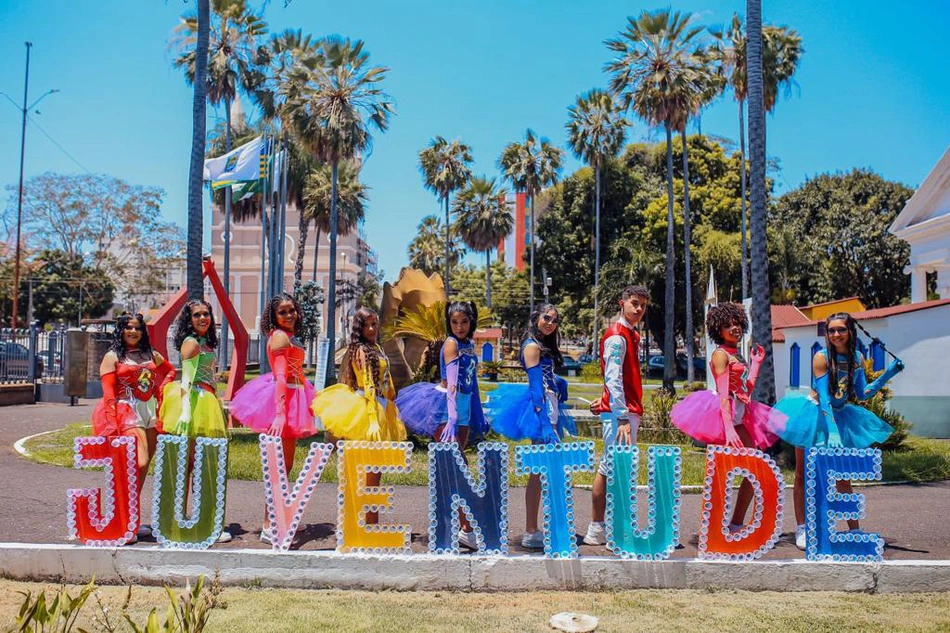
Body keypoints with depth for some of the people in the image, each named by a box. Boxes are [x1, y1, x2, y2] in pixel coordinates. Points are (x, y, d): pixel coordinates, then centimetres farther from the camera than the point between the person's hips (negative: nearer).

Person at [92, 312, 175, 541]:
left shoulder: (151, 355, 16)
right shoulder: (113, 357, 3)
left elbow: (170, 371, 32)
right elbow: (108, 394, -4)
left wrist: (162, 387, 10)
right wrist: (113, 427, -14)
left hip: (151, 413, 6)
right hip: (127, 413, -6)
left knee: (142, 467, 8)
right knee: (139, 463, -17)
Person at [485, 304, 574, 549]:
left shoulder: (544, 347, 19)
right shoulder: (532, 346, -10)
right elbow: (535, 386, -16)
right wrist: (543, 421, -19)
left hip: (548, 409, 10)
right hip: (541, 409, -10)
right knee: (539, 472, -8)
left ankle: (533, 530, 15)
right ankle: (531, 533, -4)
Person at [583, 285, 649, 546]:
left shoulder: (633, 335, 18)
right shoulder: (617, 336, -10)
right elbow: (613, 378, -18)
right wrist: (622, 417, -23)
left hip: (629, 411, 9)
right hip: (619, 412, -9)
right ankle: (596, 530, -2)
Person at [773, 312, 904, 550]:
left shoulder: (858, 358, -2)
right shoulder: (822, 357, -17)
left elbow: (862, 393, 1)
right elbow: (824, 397, -22)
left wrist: (888, 374, -9)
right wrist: (832, 431, -30)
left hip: (839, 416, 4)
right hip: (814, 414, -4)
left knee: (843, 475, 7)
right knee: (803, 474, 1)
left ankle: (854, 529, 13)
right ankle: (801, 529, 8)